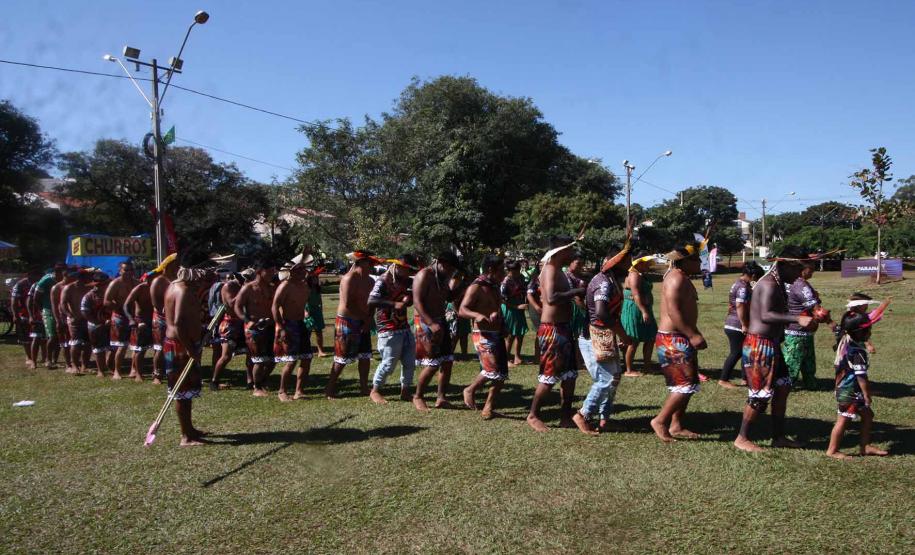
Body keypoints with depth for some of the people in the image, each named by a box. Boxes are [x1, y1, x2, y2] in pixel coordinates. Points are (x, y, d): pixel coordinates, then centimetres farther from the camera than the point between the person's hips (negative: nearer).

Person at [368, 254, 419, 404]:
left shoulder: (407, 281, 10)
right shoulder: (383, 281, -13)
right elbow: (371, 301, -27)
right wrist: (393, 304, -35)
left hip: (405, 328, 7)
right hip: (389, 330, -7)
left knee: (410, 362, 9)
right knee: (389, 363, -3)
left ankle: (405, 392, 23)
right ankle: (375, 391, 17)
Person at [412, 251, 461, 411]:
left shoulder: (443, 278, 14)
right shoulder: (424, 275, -13)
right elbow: (417, 302, -21)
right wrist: (431, 324, -29)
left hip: (440, 321, 9)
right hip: (425, 322, -9)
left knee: (447, 361, 5)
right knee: (432, 364, -9)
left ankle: (441, 398, 13)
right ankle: (418, 397, 9)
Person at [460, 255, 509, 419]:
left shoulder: (495, 287, 13)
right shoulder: (476, 287, -13)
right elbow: (462, 310, -22)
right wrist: (477, 315, -38)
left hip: (497, 334, 9)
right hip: (483, 335, -9)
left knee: (502, 374, 6)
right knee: (492, 370, -19)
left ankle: (488, 408, 15)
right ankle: (470, 390, 6)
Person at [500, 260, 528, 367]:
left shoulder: (520, 278, 3)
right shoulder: (506, 281, -19)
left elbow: (524, 292, 16)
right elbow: (502, 299, -20)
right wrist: (517, 306, -20)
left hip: (519, 310, 7)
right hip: (510, 310, -7)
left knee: (520, 334, 13)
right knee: (511, 336, 0)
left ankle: (517, 358, 26)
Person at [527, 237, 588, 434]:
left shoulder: (559, 271, 16)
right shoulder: (550, 270, -16)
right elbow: (551, 298, -31)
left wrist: (578, 292, 6)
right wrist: (577, 291, -23)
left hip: (563, 328, 10)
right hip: (552, 330, -10)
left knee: (569, 375, 13)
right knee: (549, 376, -3)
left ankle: (566, 417, 22)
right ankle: (533, 416, 11)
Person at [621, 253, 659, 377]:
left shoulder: (641, 275, 17)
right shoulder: (634, 275, -15)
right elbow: (636, 295, -25)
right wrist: (644, 311, -31)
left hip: (643, 310, 11)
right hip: (635, 310, -11)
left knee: (651, 338, 13)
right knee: (634, 342, -6)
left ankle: (646, 366, 21)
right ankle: (629, 371, 1)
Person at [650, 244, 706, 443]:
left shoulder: (682, 278, 17)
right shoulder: (676, 278, -17)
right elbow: (673, 312, -25)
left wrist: (694, 334, 19)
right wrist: (693, 335, -25)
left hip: (682, 339, 11)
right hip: (673, 340, -11)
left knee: (686, 384, 13)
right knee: (686, 384, -10)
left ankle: (676, 426, 20)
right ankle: (660, 421, -1)